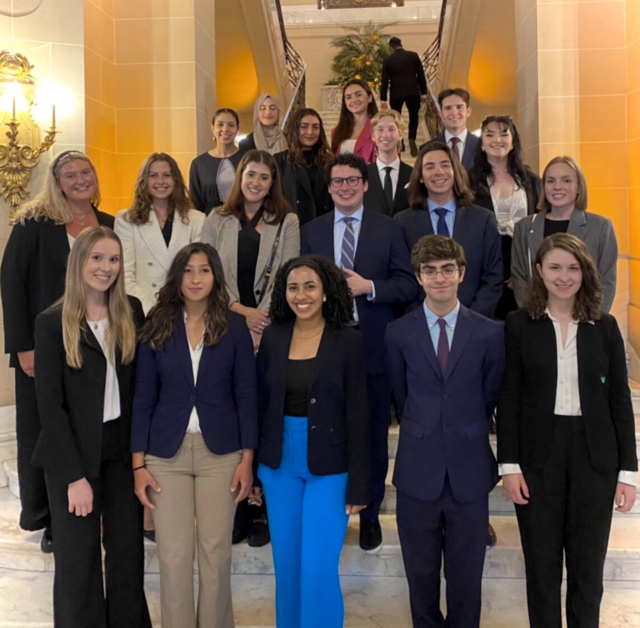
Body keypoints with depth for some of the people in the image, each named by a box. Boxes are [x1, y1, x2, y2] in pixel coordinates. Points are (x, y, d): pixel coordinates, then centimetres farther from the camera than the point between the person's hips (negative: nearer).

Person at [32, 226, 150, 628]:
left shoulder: (132, 312, 2)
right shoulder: (52, 322, -8)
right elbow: (50, 403, -10)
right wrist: (74, 475, -13)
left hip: (123, 450, 3)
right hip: (75, 453, -3)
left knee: (129, 552, 11)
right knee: (79, 558, 9)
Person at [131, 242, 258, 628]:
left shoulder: (234, 327, -2)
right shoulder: (157, 327, 0)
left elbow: (247, 396, -1)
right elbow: (144, 398, 1)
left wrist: (247, 459, -5)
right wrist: (139, 464, -3)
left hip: (220, 452, 0)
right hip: (167, 453, 1)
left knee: (216, 550, 8)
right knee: (173, 553, 5)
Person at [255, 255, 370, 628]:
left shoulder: (348, 341, -8)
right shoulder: (273, 337, 1)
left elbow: (358, 416, -8)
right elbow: (260, 404, 6)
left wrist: (358, 483, -9)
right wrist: (252, 466, 6)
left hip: (329, 466, -3)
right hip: (280, 462, 4)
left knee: (318, 568, -2)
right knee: (286, 565, 14)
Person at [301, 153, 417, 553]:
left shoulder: (389, 229, 2)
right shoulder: (312, 232, 8)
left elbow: (409, 285, -3)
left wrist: (369, 287, -16)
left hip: (374, 348, -1)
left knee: (374, 436, 9)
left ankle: (370, 515, 25)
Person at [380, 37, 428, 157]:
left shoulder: (388, 60, 1)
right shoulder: (413, 55, 1)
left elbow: (384, 81, 0)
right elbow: (421, 75, 1)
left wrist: (383, 99, 4)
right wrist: (424, 93, 7)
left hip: (396, 94, 0)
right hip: (413, 92, 0)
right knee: (413, 117, 6)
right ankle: (412, 139, -18)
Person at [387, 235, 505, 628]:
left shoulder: (490, 333, -4)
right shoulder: (399, 333, -2)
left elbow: (491, 397, 6)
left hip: (469, 473, 0)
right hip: (418, 473, 1)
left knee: (467, 577, 12)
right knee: (421, 574, 15)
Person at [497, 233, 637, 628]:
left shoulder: (605, 327, 3)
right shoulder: (519, 325, -1)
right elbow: (509, 400, -2)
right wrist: (509, 464, -7)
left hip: (594, 460, 1)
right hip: (537, 458, -1)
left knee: (588, 568, 10)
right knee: (542, 566, 11)